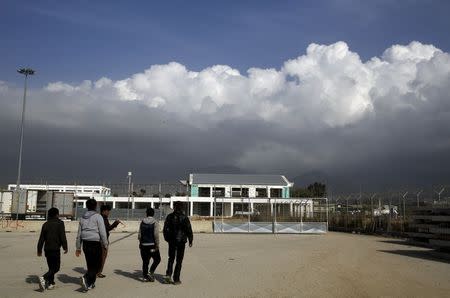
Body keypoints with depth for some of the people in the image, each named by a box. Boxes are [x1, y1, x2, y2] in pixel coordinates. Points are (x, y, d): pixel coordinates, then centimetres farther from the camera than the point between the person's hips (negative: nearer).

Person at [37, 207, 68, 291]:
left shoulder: (45, 224, 10)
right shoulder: (60, 223, -5)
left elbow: (41, 239, 10)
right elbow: (63, 237, -10)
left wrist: (39, 250, 14)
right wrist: (65, 247, -1)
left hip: (47, 249, 6)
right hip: (55, 249, -6)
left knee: (51, 267, 16)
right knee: (56, 267, -3)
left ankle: (50, 283, 13)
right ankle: (44, 278, -22)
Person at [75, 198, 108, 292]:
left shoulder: (82, 217, 12)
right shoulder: (98, 216, -6)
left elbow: (79, 234, 14)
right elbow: (102, 232, -10)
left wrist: (78, 248, 19)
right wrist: (105, 244, -2)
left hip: (86, 244, 6)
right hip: (95, 243, -6)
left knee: (90, 264, 15)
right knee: (97, 264, -1)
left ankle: (90, 283, 18)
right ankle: (86, 278, -20)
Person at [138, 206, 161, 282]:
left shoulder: (142, 222, 4)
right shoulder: (155, 222, -8)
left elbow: (139, 234, 5)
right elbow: (156, 235, -13)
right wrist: (157, 245, -7)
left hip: (143, 245, 4)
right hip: (152, 245, -4)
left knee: (145, 261, 11)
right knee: (157, 259, 10)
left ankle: (145, 276, 11)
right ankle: (151, 272, -5)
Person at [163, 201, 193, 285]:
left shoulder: (169, 217, 1)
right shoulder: (184, 218, -8)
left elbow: (165, 229, 5)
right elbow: (189, 230, -7)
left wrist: (167, 238, 18)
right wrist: (190, 241, 3)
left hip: (171, 241, 3)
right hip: (181, 241, -3)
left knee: (171, 259, 18)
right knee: (179, 260, 5)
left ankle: (168, 274, 0)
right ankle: (176, 279, 5)